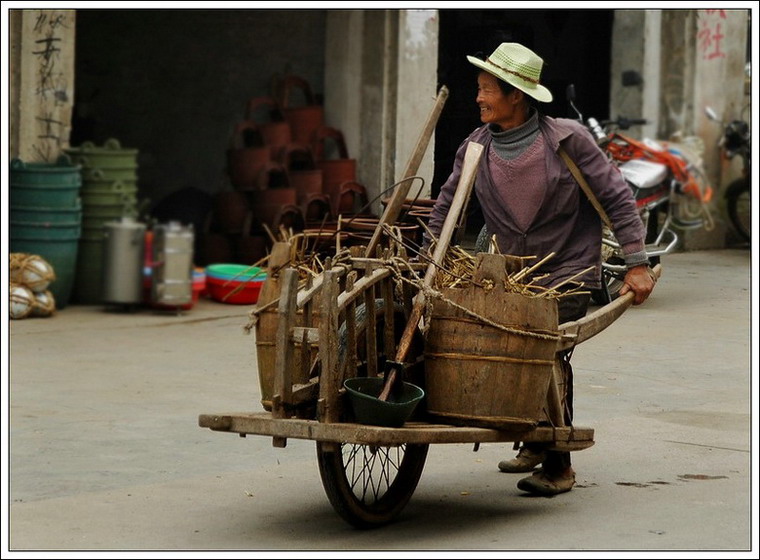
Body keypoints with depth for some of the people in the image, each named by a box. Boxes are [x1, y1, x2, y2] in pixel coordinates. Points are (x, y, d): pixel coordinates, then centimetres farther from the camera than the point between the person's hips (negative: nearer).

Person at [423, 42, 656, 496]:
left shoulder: (567, 140, -12)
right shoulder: (476, 148, -1)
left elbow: (617, 197, -8)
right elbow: (447, 205, 11)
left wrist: (637, 264, -12)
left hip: (568, 272, -5)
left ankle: (558, 465, -5)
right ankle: (535, 445, 29)